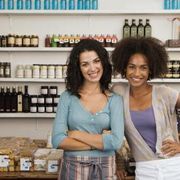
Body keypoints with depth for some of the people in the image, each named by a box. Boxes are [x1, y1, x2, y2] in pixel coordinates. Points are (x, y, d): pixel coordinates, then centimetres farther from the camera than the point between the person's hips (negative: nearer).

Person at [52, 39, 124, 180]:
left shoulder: (115, 99, -3)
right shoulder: (68, 96, -2)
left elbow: (116, 141, -14)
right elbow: (58, 140, -10)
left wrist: (76, 134, -11)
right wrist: (101, 142, -13)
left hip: (105, 168, 0)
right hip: (73, 168, 0)